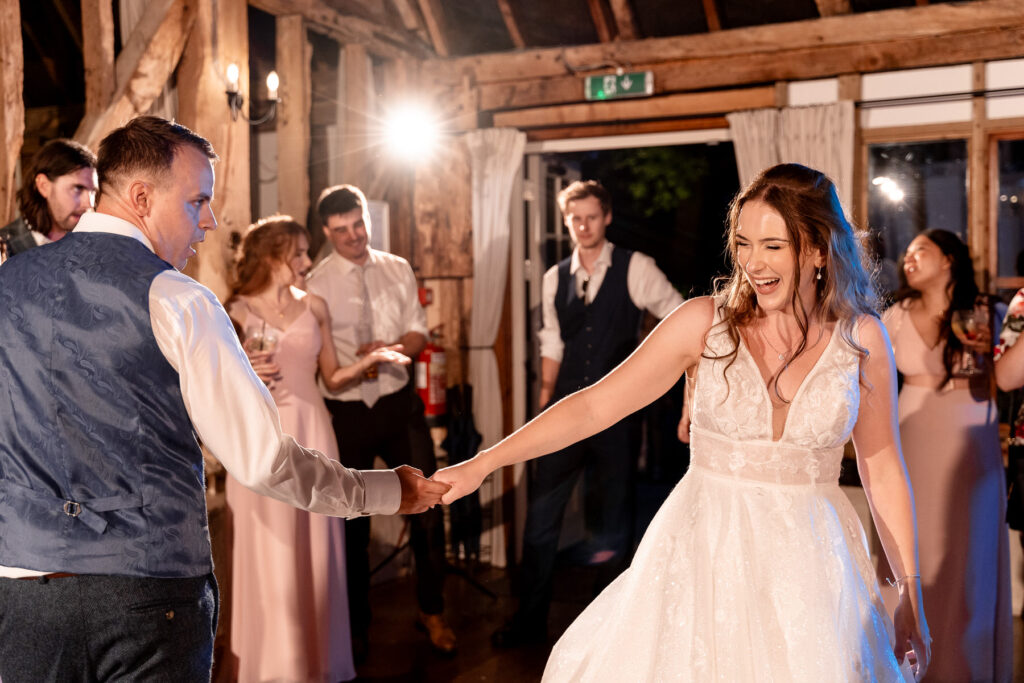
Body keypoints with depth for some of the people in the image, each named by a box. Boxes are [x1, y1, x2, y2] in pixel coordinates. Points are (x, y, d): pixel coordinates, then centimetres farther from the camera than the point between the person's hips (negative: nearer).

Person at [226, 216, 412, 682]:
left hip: (311, 432, 3)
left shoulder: (315, 307, 9)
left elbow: (332, 377, 11)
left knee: (316, 550, 6)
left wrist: (369, 359, -5)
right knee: (270, 555, 1)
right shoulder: (238, 311, 0)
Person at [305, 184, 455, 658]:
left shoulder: (398, 270, 4)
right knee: (351, 522, 12)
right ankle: (357, 624, 32)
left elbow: (418, 332, 3)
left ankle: (432, 612, 28)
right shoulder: (316, 284, -7)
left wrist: (389, 349, -16)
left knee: (427, 508, 6)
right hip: (346, 411, -2)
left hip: (400, 404, 2)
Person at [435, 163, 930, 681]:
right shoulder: (705, 322, -6)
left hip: (809, 559, 1)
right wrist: (481, 464, -11)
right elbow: (595, 404, -6)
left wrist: (911, 595, 7)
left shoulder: (862, 337, -3)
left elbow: (883, 470, 5)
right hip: (704, 553, -1)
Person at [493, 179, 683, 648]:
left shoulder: (635, 269, -5)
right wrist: (546, 394, 10)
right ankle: (529, 620, 21)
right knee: (541, 514, 4)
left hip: (616, 414, -3)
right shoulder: (555, 279, 8)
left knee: (614, 521, 9)